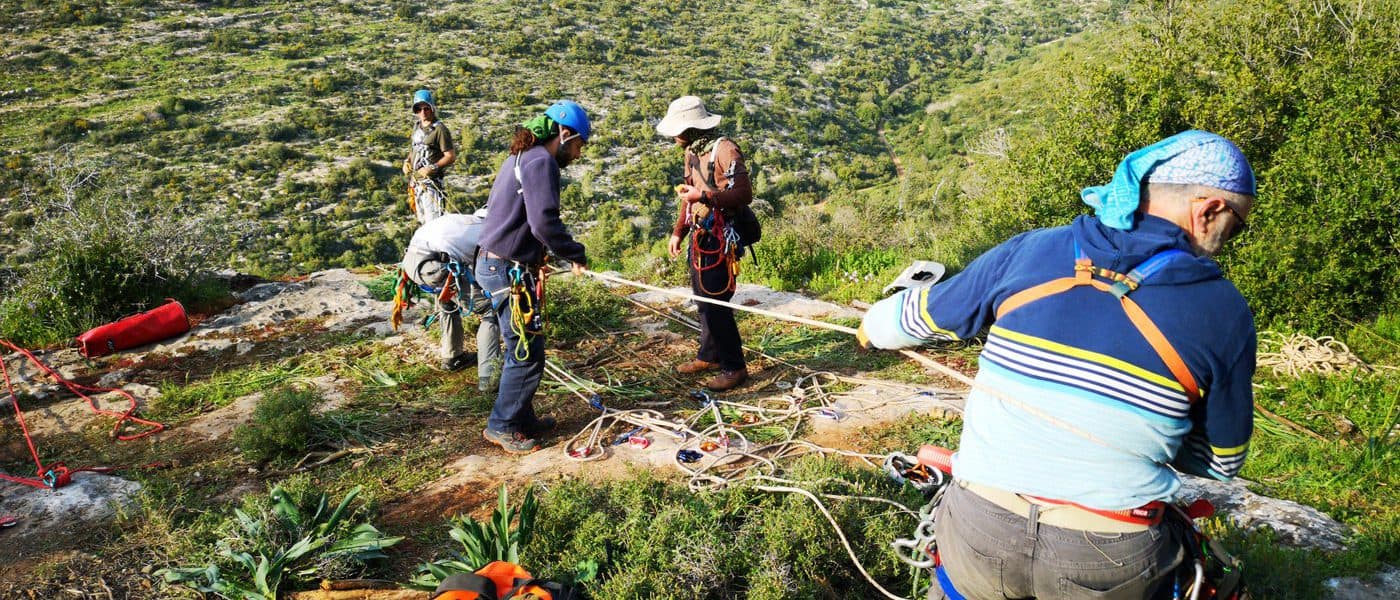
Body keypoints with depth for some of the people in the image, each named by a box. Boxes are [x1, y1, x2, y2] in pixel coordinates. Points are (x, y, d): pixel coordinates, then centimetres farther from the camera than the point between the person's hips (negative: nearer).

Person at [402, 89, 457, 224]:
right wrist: (407, 161, 7)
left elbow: (451, 157, -14)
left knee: (433, 221, -14)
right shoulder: (417, 127, 12)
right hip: (416, 181, 8)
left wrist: (432, 168, -23)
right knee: (422, 220, 17)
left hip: (431, 181, -8)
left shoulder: (439, 129, -12)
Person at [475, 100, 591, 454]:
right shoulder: (541, 162, -15)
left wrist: (537, 255, 19)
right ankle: (502, 426, 10)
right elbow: (544, 222, -25)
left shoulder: (520, 157, 17)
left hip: (494, 264, 11)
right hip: (509, 271, -11)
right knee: (527, 354, -2)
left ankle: (521, 418, 30)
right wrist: (575, 255, -12)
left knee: (523, 349, 19)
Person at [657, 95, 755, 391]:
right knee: (702, 299, 15)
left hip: (719, 239, -9)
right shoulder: (692, 152, 12)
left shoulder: (724, 150, -15)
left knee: (716, 303, -7)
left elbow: (744, 194, -20)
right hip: (699, 236, 9)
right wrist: (678, 231, 15)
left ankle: (734, 366, 4)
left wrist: (704, 197, -24)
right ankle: (709, 356, 29)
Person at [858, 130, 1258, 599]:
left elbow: (920, 315, 11)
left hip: (979, 527, 1)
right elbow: (1222, 462, 5)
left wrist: (874, 327, 34)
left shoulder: (1030, 251, -2)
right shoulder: (1223, 311, -5)